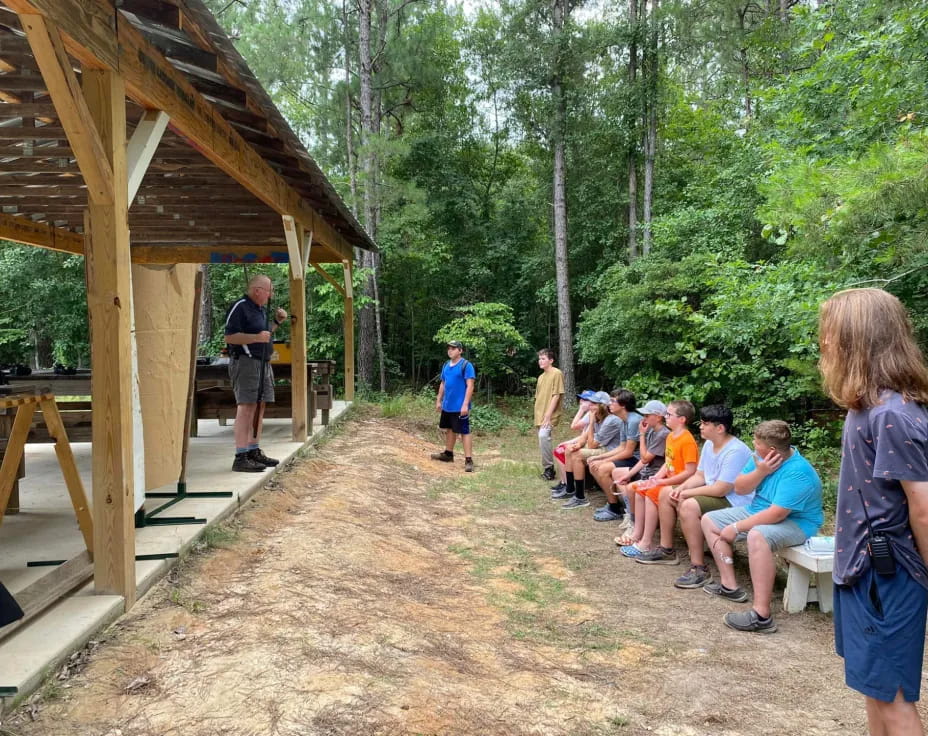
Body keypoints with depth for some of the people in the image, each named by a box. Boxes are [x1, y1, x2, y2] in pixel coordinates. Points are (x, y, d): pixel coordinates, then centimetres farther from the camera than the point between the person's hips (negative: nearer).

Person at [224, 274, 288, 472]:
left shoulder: (259, 309, 19)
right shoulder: (240, 307, -10)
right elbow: (230, 337, -16)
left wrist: (276, 322, 16)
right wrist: (257, 337, -25)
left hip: (263, 363, 10)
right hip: (246, 362, -10)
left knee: (259, 408, 10)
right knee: (246, 408, -13)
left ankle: (254, 452, 17)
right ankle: (241, 458, -14)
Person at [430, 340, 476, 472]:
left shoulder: (466, 365, -13)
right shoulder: (446, 365, 10)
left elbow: (470, 386, -18)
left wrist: (465, 404, -23)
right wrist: (439, 401, 16)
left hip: (460, 407, -8)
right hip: (447, 406, 8)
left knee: (464, 432, -5)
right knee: (449, 429, 19)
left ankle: (469, 460, -4)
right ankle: (448, 454, 34)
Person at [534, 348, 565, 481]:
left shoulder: (557, 373, -8)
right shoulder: (541, 376, 16)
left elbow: (556, 396, -14)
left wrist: (548, 415, -19)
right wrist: (538, 416, 13)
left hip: (549, 416, -8)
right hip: (540, 415, 8)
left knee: (543, 436, -26)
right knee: (542, 439, 8)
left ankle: (548, 468, -17)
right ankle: (548, 469, 17)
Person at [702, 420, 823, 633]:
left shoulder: (797, 473, -29)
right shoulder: (761, 456, -5)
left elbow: (776, 515, -32)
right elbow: (739, 488, -1)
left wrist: (736, 528, -25)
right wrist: (760, 472, -21)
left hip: (795, 522, -10)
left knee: (757, 535, -42)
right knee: (709, 520, 7)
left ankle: (762, 616, -40)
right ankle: (729, 585, 5)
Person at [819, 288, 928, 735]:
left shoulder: (892, 414, -23)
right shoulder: (872, 404, 6)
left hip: (884, 575, -9)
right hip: (865, 568, 9)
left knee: (892, 695, 4)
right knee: (876, 688, 20)